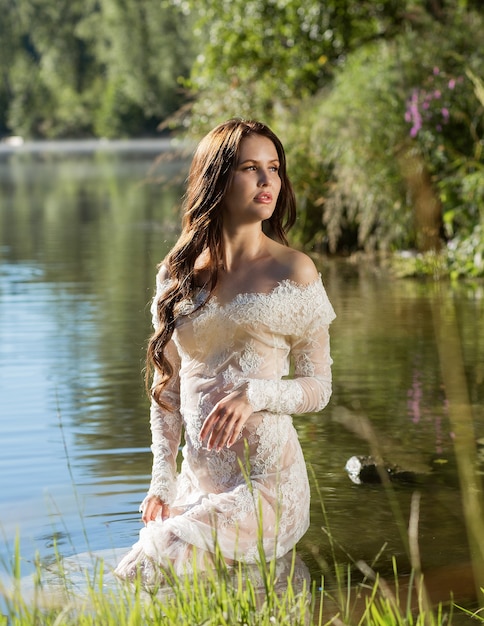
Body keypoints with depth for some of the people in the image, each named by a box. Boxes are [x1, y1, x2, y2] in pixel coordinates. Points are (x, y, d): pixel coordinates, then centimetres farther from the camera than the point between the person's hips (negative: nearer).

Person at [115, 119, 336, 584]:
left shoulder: (294, 271, -1)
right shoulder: (177, 274, 9)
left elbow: (319, 387, 2)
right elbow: (167, 389, 13)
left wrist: (254, 394, -18)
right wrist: (162, 481, 3)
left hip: (266, 479, -4)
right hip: (197, 480, 4)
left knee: (146, 572, -20)